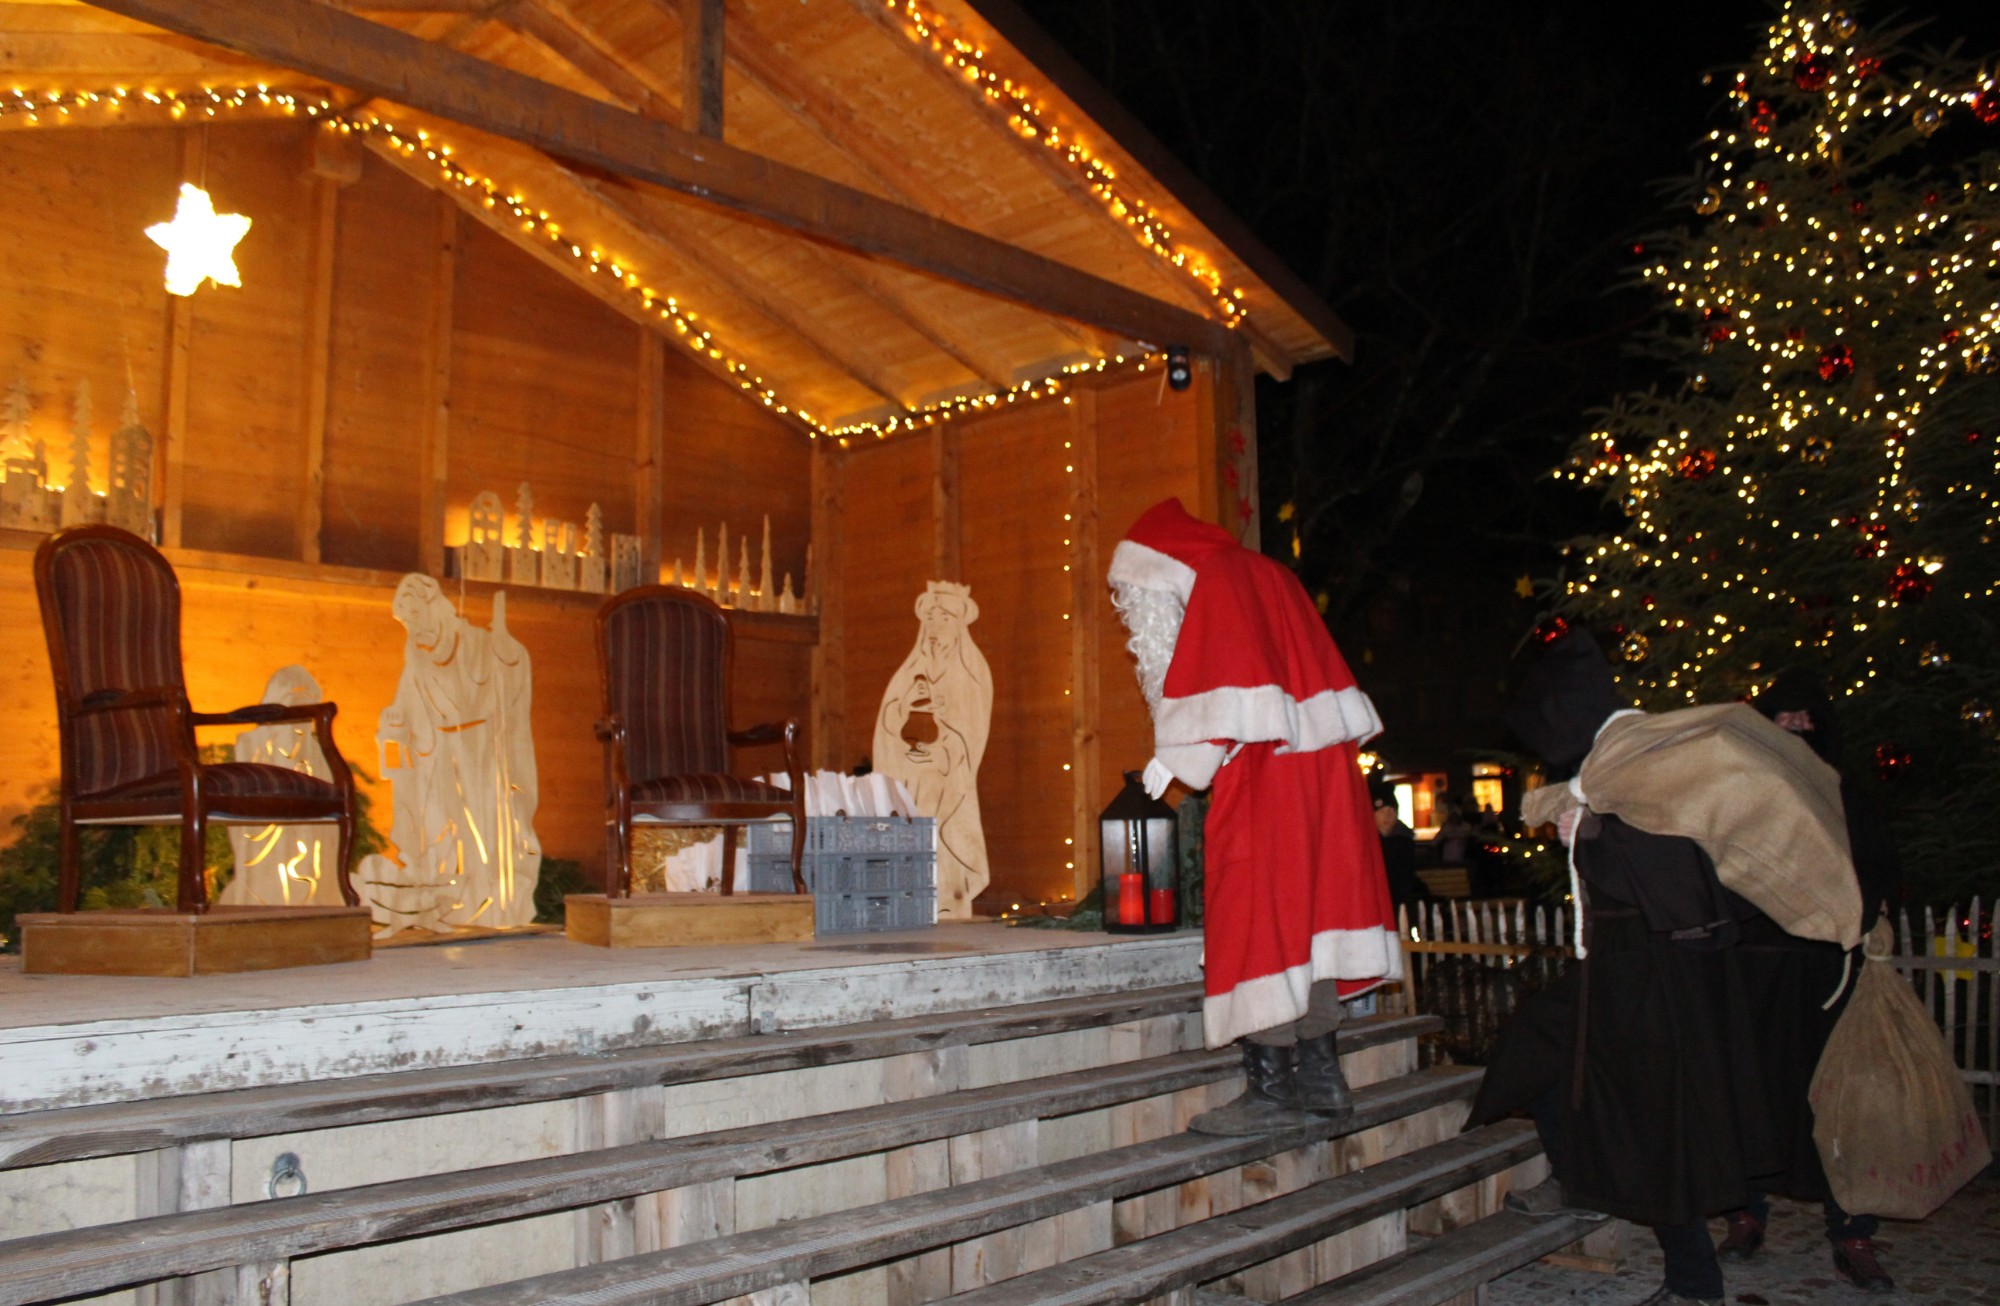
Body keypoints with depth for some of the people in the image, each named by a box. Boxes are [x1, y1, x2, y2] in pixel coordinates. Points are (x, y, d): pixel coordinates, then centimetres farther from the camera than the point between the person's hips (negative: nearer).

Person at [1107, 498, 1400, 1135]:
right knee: (1305, 918, 11)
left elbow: (1223, 701, -16)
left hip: (1261, 776, -9)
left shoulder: (1217, 584, -4)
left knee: (1255, 923, -7)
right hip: (1320, 774, 9)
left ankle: (1270, 1088, -7)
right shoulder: (1270, 576, 22)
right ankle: (1320, 1075, 15)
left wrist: (1174, 763, -10)